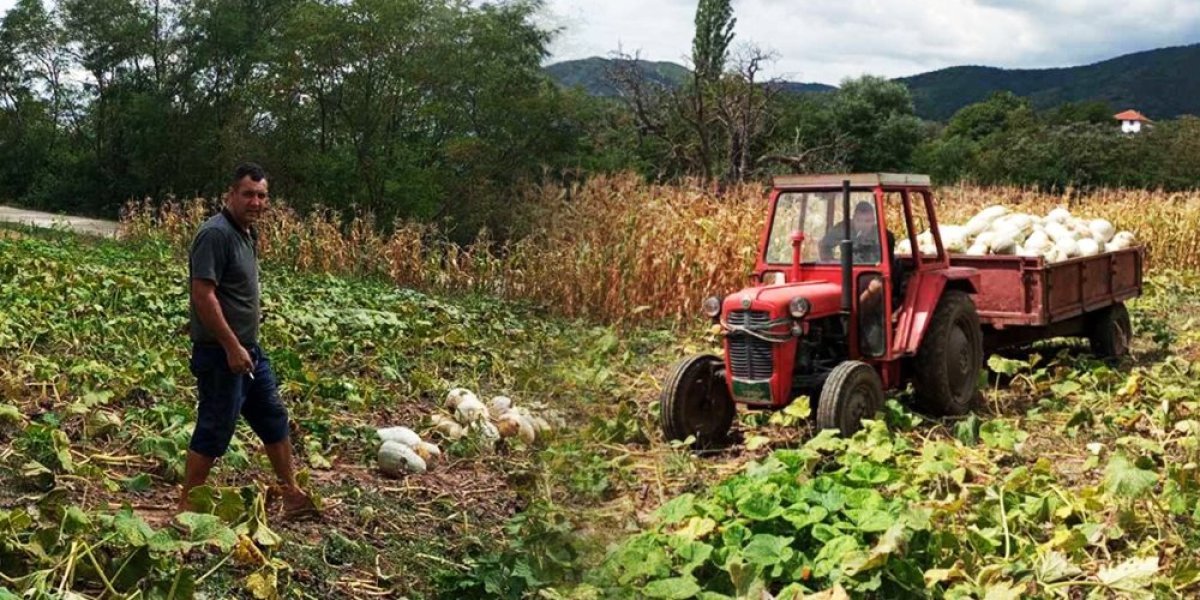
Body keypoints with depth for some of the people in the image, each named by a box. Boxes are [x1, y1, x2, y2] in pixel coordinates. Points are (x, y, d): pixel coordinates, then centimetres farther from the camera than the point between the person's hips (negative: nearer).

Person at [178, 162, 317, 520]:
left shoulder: (246, 232, 11)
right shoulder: (216, 234, -18)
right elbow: (203, 295, -24)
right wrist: (232, 347, -24)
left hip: (249, 349, 10)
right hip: (221, 353, -10)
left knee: (274, 420, 16)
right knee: (214, 431, -1)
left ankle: (292, 496, 27)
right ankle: (186, 508, 13)